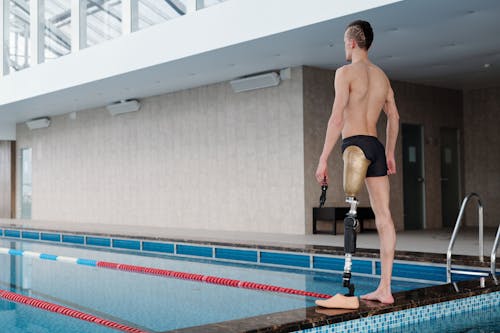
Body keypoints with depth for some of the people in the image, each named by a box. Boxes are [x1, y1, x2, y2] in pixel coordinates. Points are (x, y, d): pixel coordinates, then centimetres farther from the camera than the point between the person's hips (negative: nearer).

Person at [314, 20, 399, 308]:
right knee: (384, 216, 5)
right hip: (377, 147, 8)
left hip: (355, 145, -8)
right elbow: (394, 117, 24)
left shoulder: (346, 72, -4)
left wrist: (324, 159, -13)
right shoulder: (382, 76, 19)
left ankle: (348, 294, -14)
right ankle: (385, 289, 10)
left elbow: (337, 118, -13)